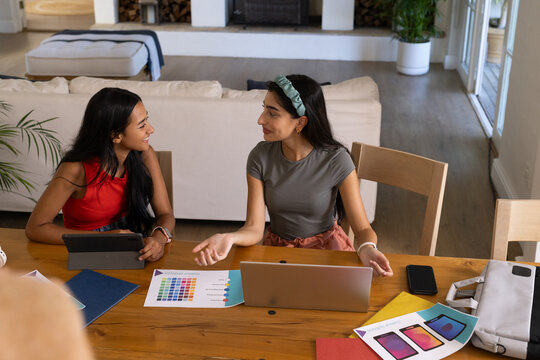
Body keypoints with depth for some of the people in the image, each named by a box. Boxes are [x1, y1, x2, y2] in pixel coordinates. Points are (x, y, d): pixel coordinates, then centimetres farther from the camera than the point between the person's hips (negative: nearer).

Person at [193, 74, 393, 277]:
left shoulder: (336, 159, -16)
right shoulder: (260, 157, -9)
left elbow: (362, 228, -12)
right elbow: (254, 228, -11)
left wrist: (367, 249, -36)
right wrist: (229, 238, -34)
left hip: (327, 246, -1)